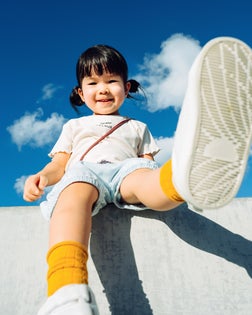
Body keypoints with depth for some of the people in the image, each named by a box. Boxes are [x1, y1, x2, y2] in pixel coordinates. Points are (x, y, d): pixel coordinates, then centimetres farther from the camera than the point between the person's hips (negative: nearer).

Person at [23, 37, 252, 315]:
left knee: (143, 177, -37)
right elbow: (60, 165, 23)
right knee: (77, 189, -39)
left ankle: (188, 174, -74)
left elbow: (148, 163, 21)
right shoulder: (74, 126, 35)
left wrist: (173, 176, -4)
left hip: (127, 170, 1)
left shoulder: (137, 128, 35)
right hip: (84, 172, 0)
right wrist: (42, 176, -2)